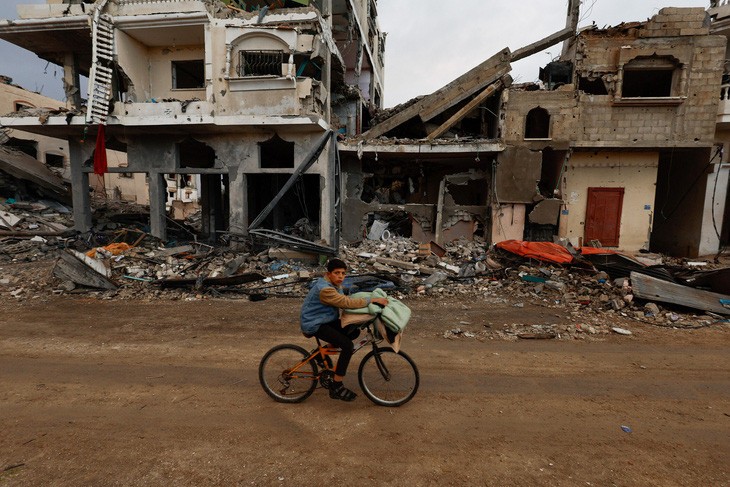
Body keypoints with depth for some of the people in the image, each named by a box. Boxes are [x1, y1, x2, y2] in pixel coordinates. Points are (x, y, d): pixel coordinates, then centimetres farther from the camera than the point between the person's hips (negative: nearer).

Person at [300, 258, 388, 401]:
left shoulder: (335, 284, 4)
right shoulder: (325, 289, -27)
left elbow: (344, 301, 13)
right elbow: (347, 303, -32)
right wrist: (373, 300, -28)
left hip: (326, 319, 10)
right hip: (314, 325, -10)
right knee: (348, 345, -20)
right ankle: (336, 388, -9)